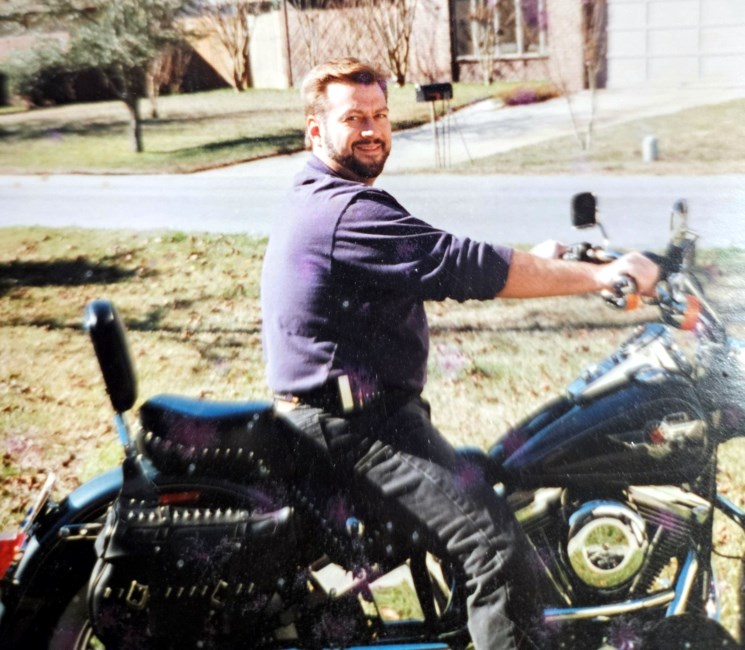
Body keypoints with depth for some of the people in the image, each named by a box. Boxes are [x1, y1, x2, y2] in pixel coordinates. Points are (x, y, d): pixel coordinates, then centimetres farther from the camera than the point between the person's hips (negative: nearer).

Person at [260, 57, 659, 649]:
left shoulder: (319, 197, 14)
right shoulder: (350, 212, -20)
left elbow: (436, 266, 18)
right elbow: (467, 267, -22)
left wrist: (536, 263, 12)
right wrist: (601, 275, -15)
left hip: (339, 409, 11)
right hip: (359, 423, -11)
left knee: (487, 488, 26)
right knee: (499, 547, -18)